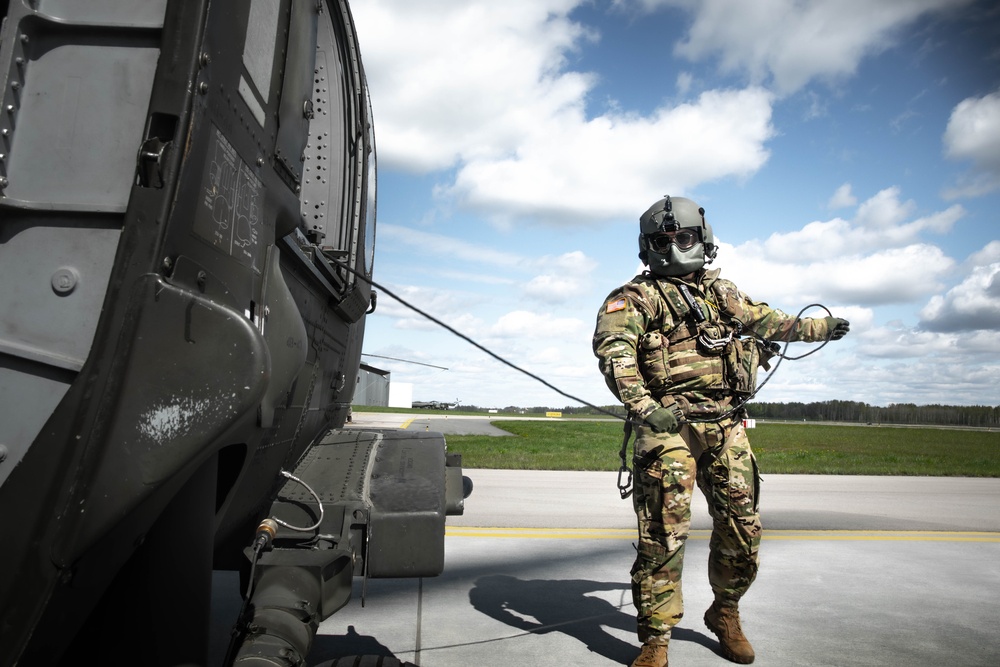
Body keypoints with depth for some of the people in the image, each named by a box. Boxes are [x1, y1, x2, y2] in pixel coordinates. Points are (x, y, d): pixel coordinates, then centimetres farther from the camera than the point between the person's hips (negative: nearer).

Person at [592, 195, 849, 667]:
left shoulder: (721, 292, 21)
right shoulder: (635, 296, 1)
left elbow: (768, 321, 37)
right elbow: (613, 348, -16)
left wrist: (822, 328, 47)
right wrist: (642, 404, -32)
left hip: (726, 425, 6)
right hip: (669, 424, -5)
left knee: (742, 527, 9)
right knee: (664, 532, -8)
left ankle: (724, 613, 34)